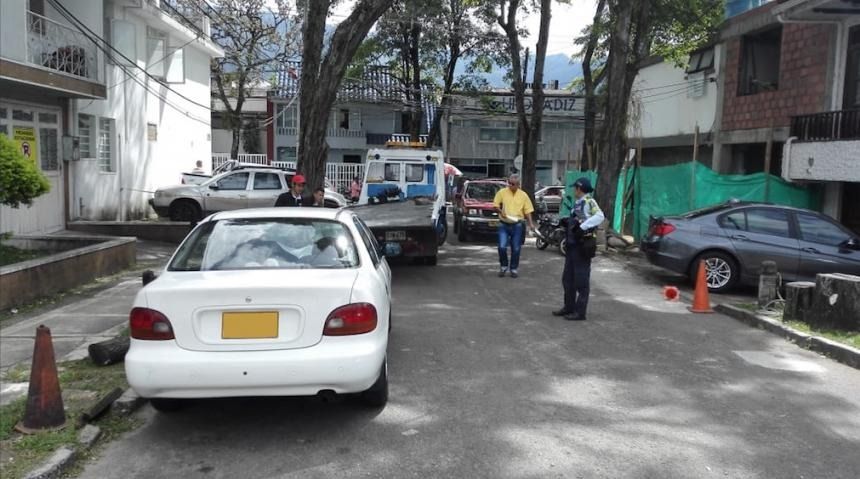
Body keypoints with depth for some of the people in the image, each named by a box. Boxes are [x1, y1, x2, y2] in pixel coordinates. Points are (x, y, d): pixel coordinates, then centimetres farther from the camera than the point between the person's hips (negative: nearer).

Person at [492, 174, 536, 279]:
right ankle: (503, 266, 12)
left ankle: (514, 269, 19)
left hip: (517, 225, 1)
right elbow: (495, 205, 2)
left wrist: (531, 223, -6)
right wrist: (501, 211, -17)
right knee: (502, 247, -10)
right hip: (504, 224, -1)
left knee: (516, 249, 4)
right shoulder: (502, 192, -1)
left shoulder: (523, 195, 3)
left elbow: (527, 210, 4)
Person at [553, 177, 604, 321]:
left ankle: (580, 312, 5)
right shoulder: (577, 203, 14)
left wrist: (582, 227, -32)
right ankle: (569, 307, 28)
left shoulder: (589, 202, -14)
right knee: (567, 279, 16)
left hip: (582, 246, -10)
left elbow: (599, 216, -30)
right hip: (572, 244, 10)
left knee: (581, 281, -2)